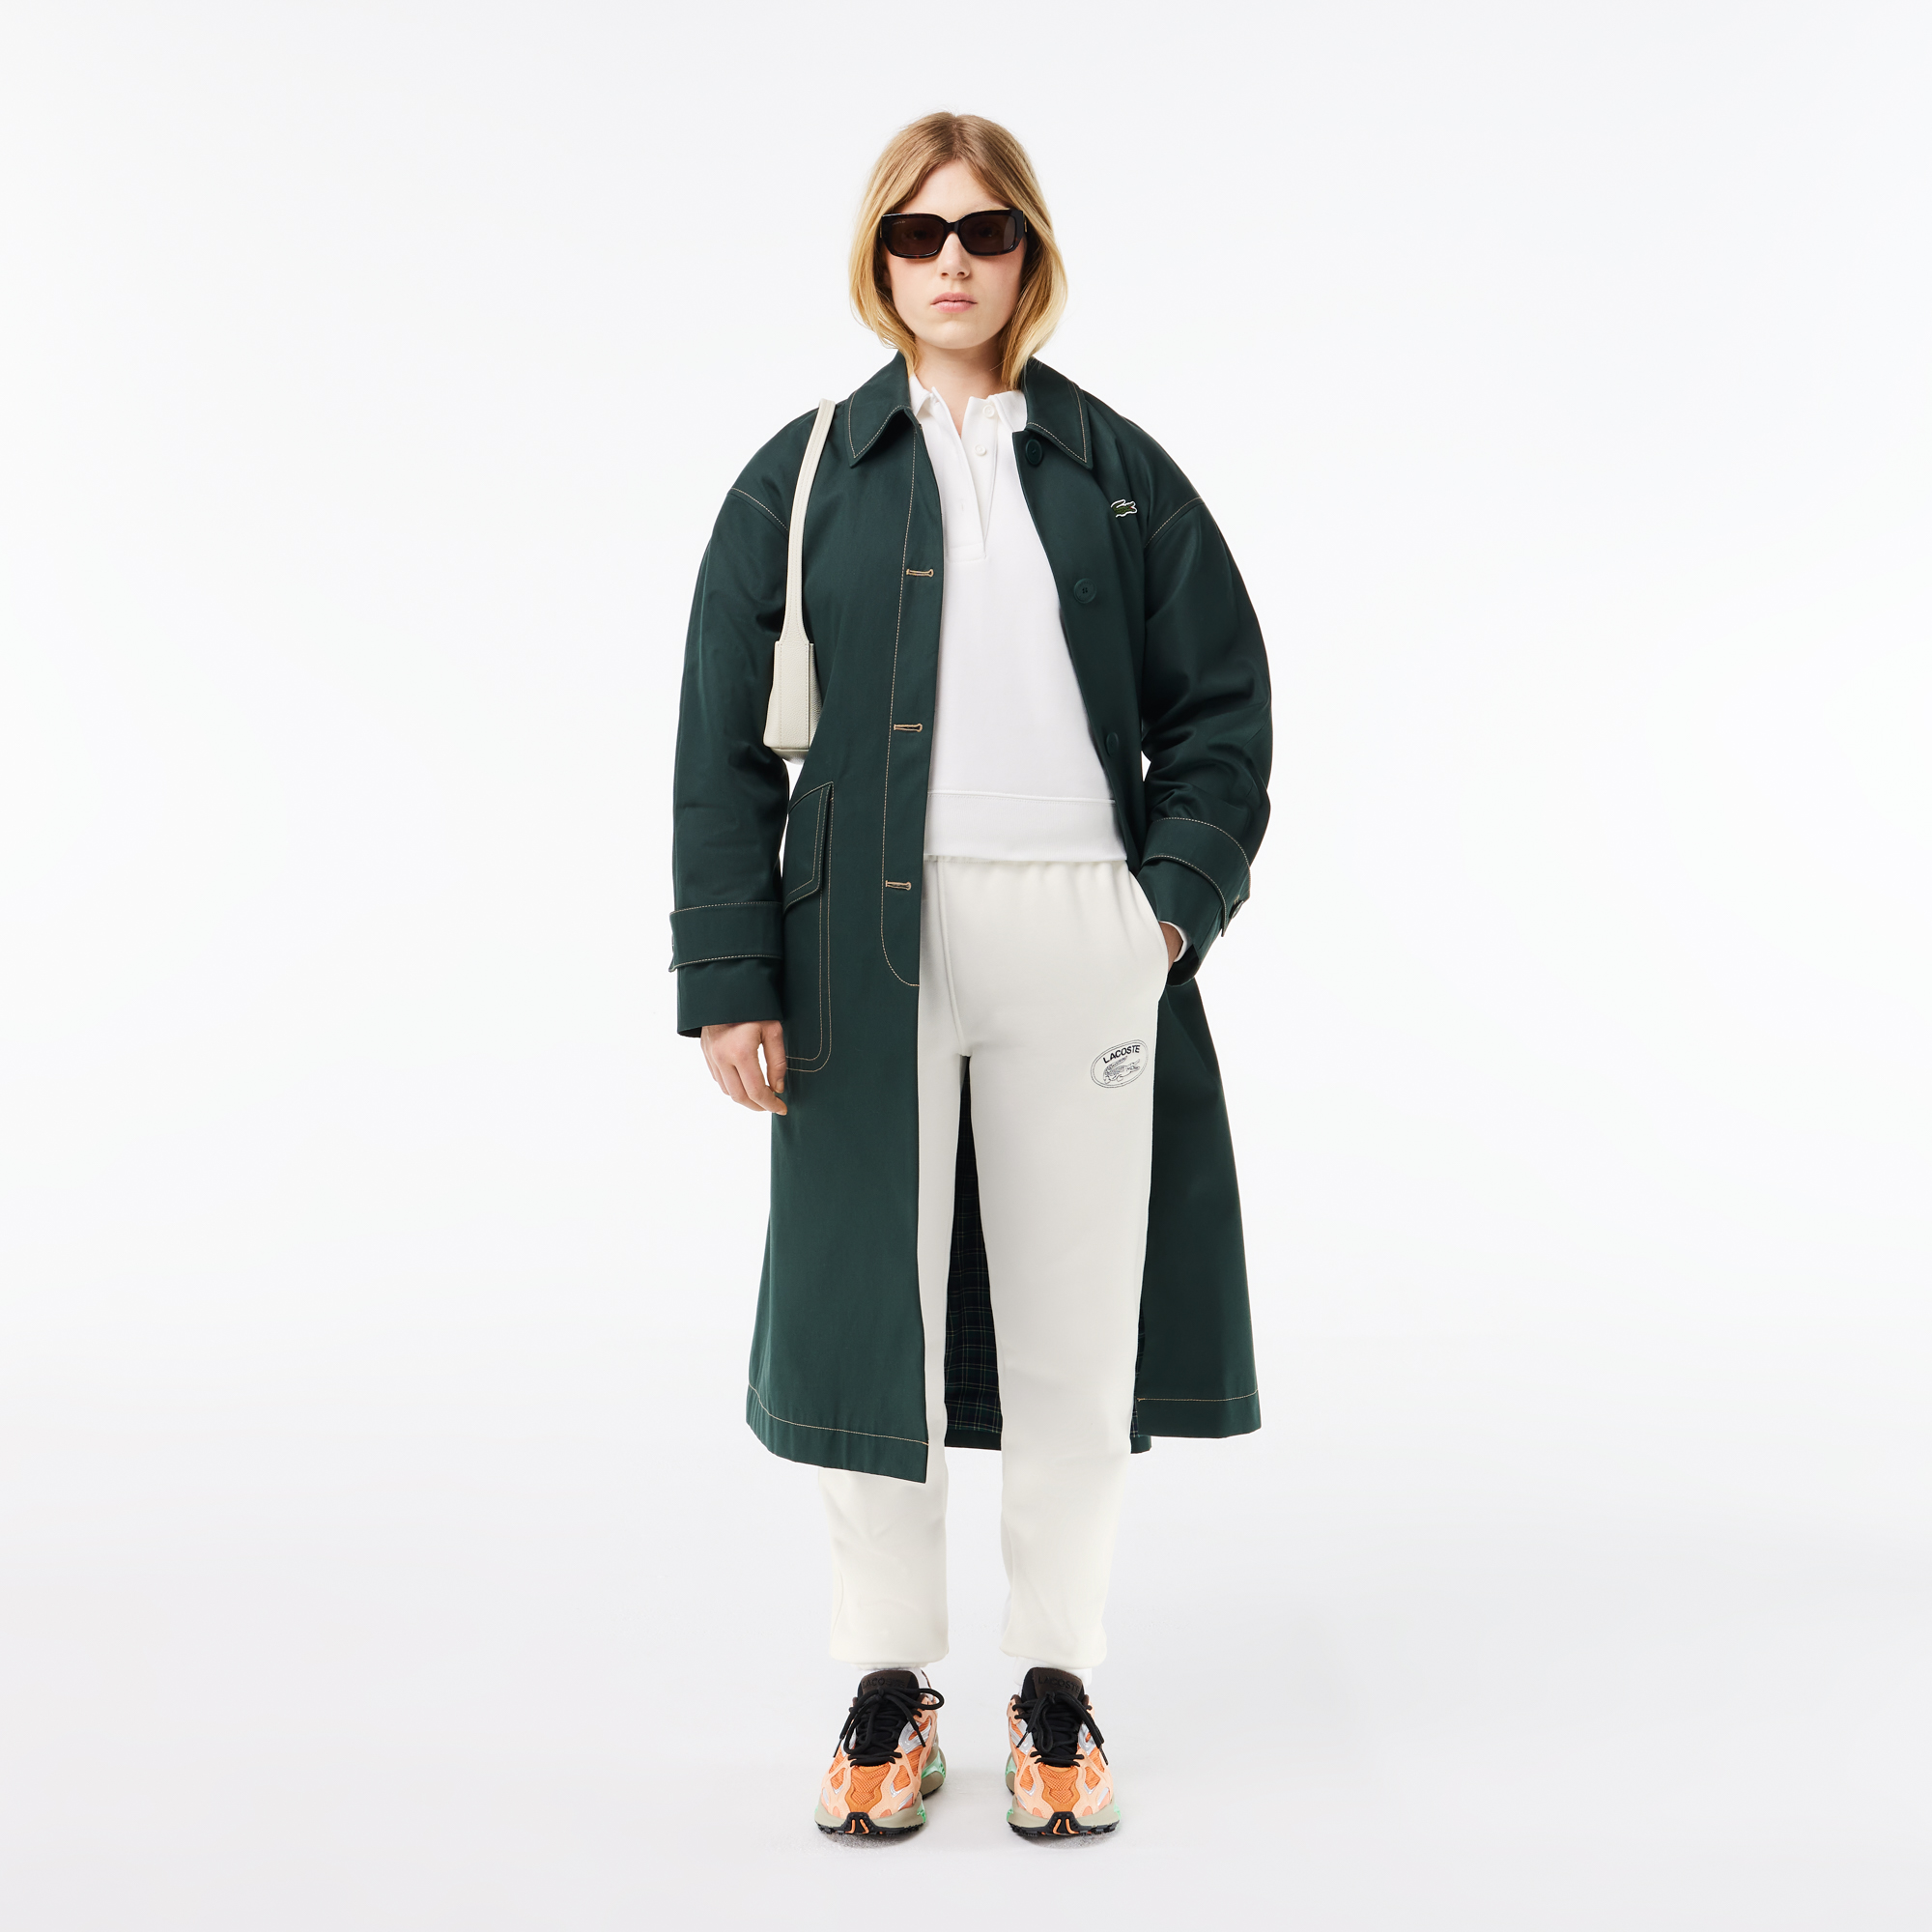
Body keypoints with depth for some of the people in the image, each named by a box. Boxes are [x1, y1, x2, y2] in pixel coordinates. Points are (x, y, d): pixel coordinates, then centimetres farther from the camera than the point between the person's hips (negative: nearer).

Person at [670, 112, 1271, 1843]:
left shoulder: (1118, 471, 11)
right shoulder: (803, 480, 8)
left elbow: (1223, 703, 11)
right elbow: (724, 745, 4)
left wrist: (1181, 895, -4)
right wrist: (730, 979, -4)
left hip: (1082, 937, 1)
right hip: (871, 945, 0)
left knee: (1077, 1311, 4)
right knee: (870, 1302, 3)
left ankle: (1059, 1684, 21)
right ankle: (890, 1684, 20)